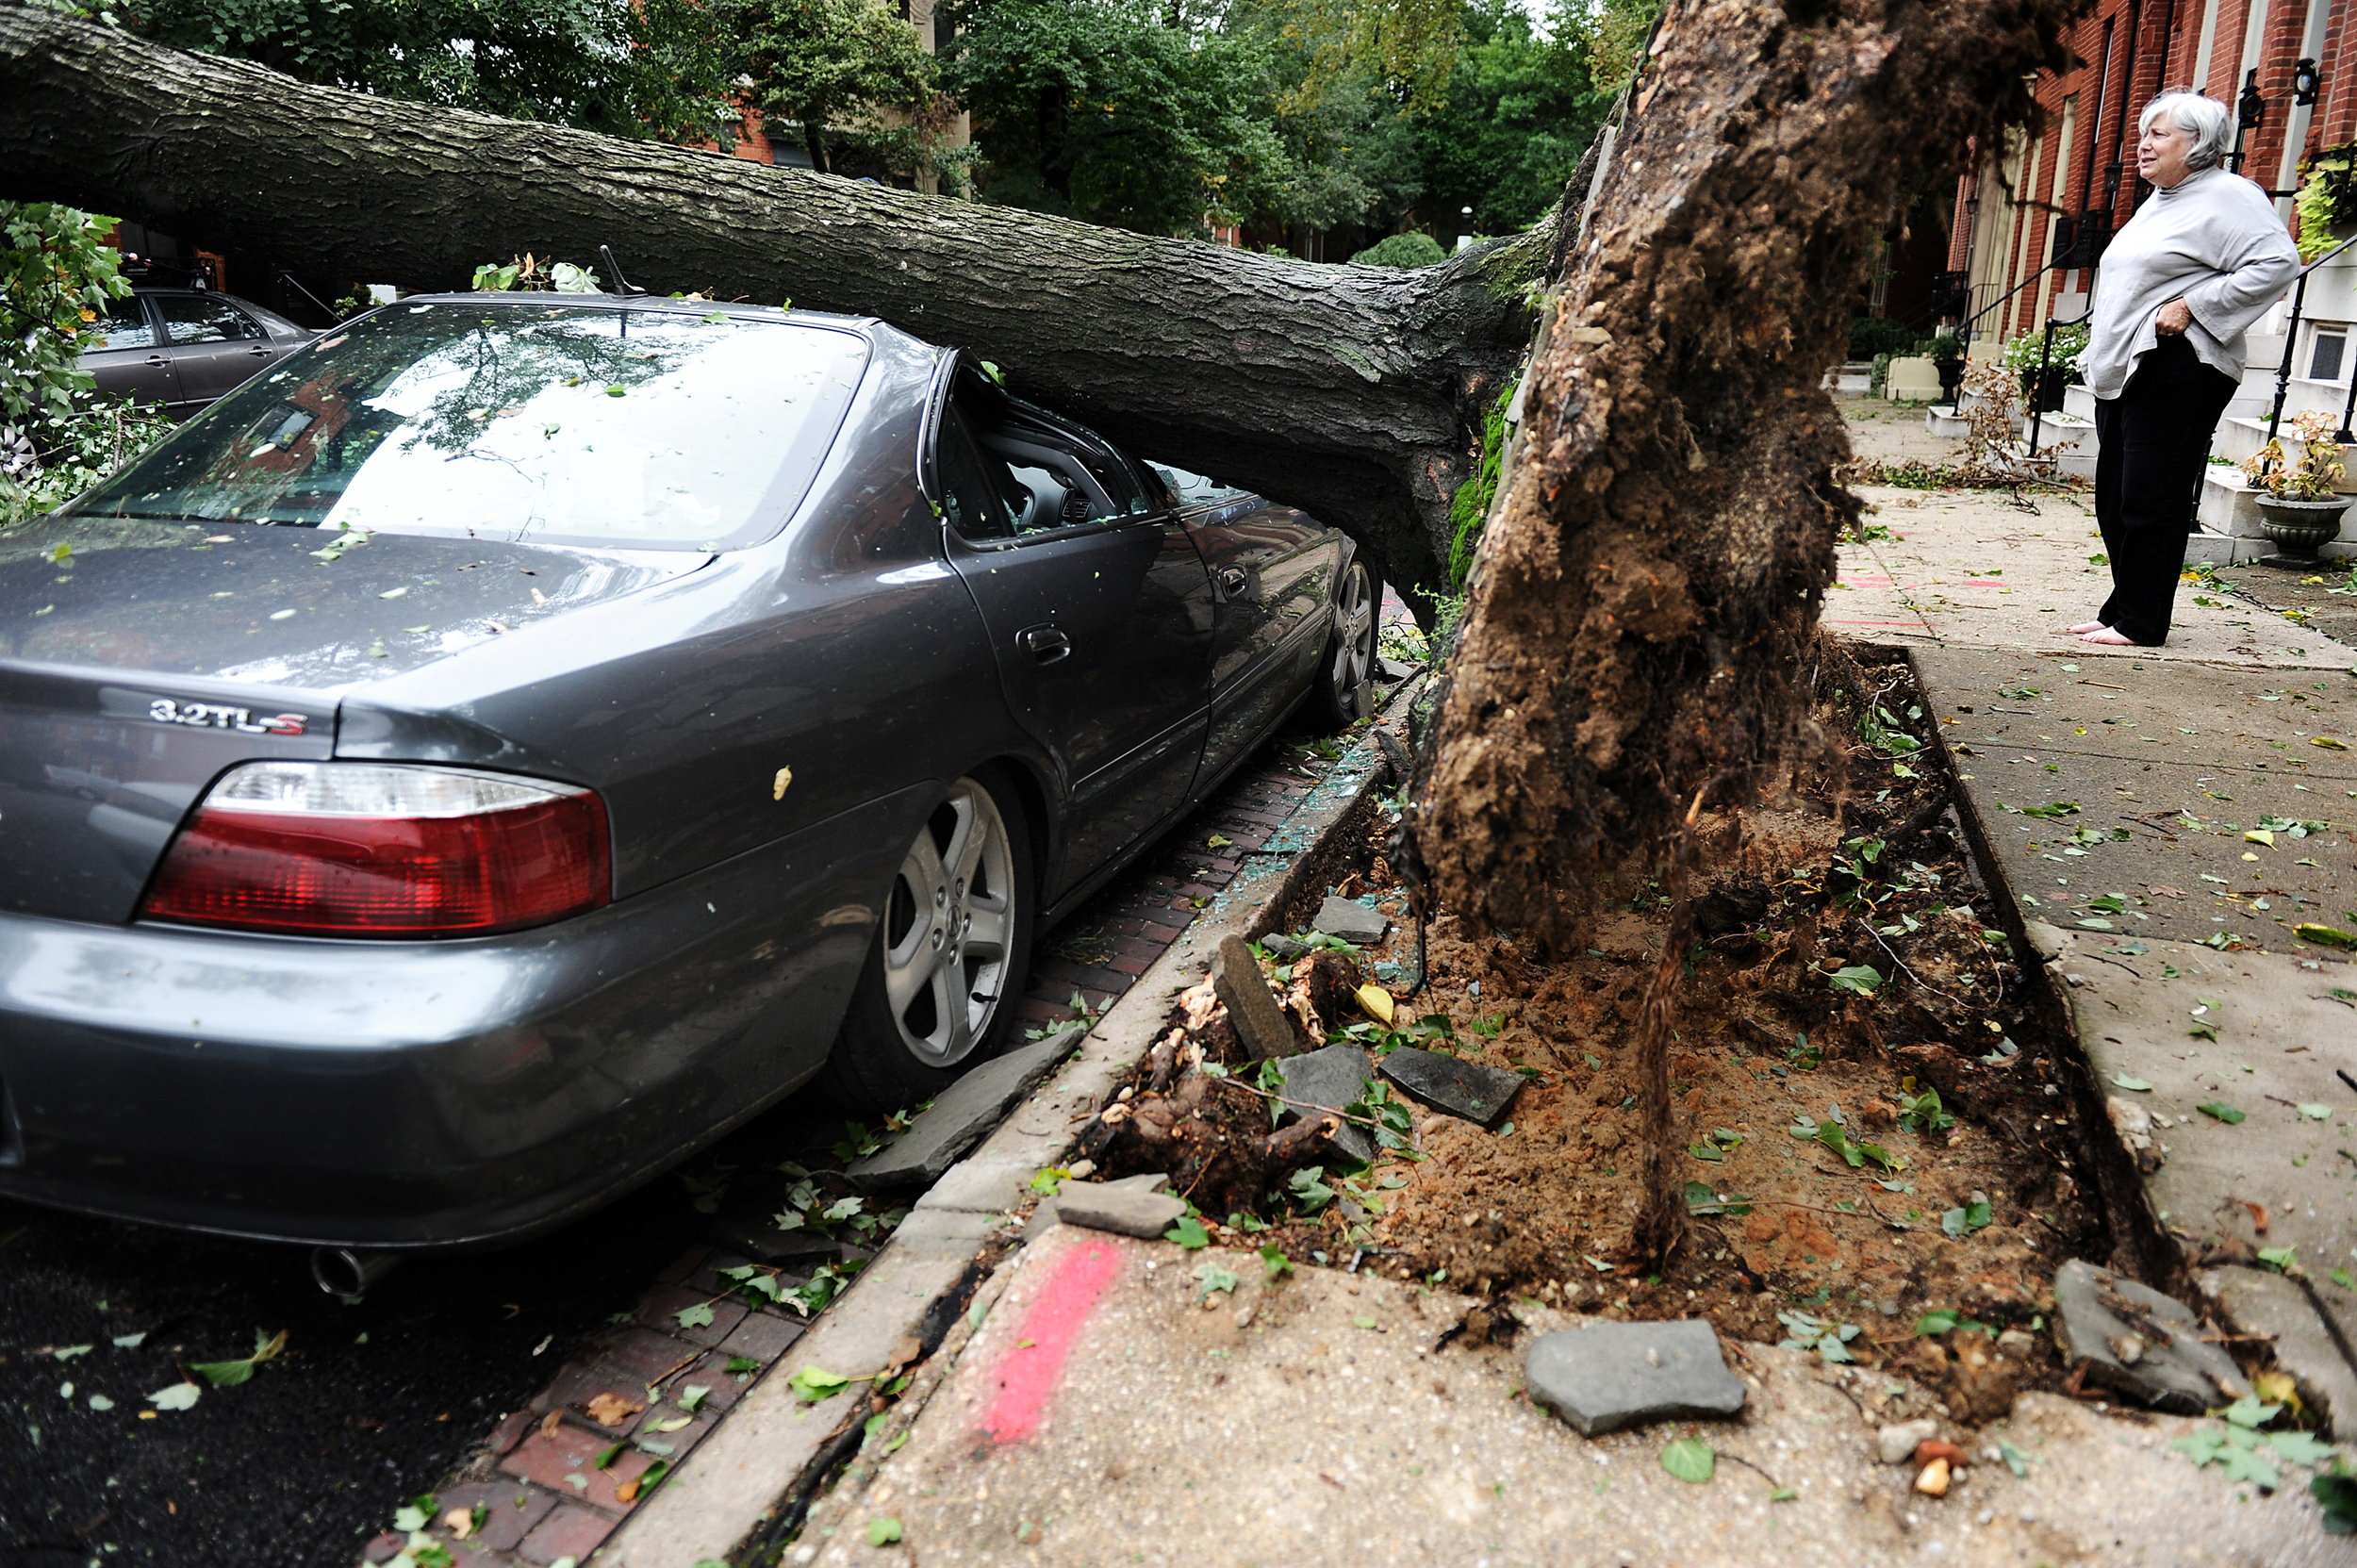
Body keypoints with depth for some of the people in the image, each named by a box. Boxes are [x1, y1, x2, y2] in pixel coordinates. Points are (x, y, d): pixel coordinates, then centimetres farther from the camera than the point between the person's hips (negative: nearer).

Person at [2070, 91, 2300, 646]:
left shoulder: (2227, 195, -6)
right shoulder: (2157, 200, 22)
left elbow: (2277, 262, -17)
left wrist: (2191, 306, -18)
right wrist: (2099, 354, 22)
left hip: (2177, 371, -9)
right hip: (2121, 371, 9)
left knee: (2151, 501, -8)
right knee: (2114, 501, 10)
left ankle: (2140, 623, -3)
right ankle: (2121, 610, 18)